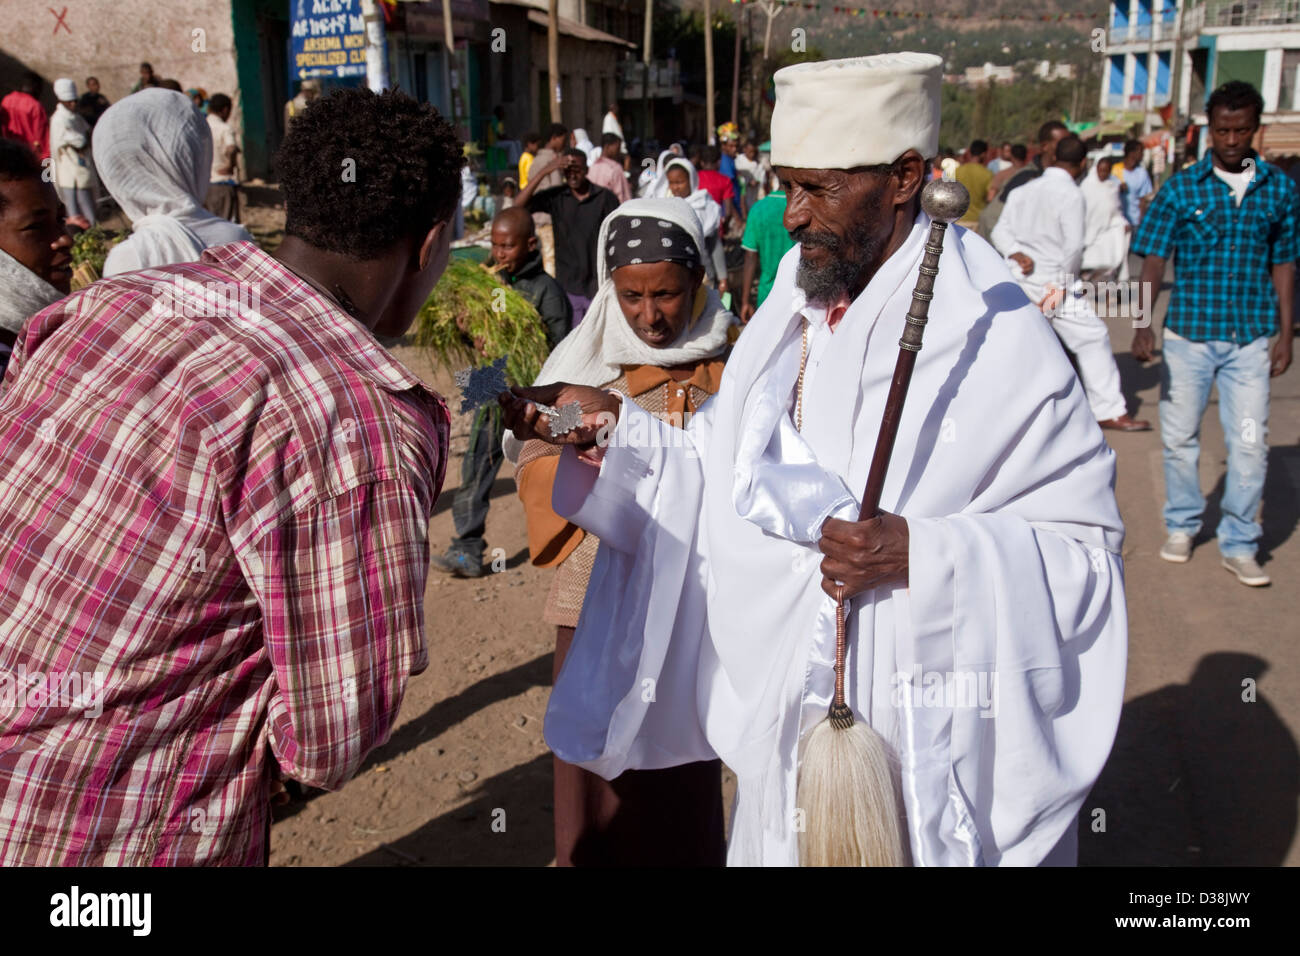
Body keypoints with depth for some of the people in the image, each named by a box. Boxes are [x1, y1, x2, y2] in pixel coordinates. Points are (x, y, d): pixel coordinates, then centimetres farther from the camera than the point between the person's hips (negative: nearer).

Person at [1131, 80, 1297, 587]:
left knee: (1250, 442, -1)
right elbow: (1153, 260, -2)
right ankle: (1182, 525, 29)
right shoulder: (1181, 188, -1)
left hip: (1250, 338, 1)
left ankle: (1239, 544, 13)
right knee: (1179, 436, 8)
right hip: (1188, 333, -1)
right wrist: (1143, 325, -12)